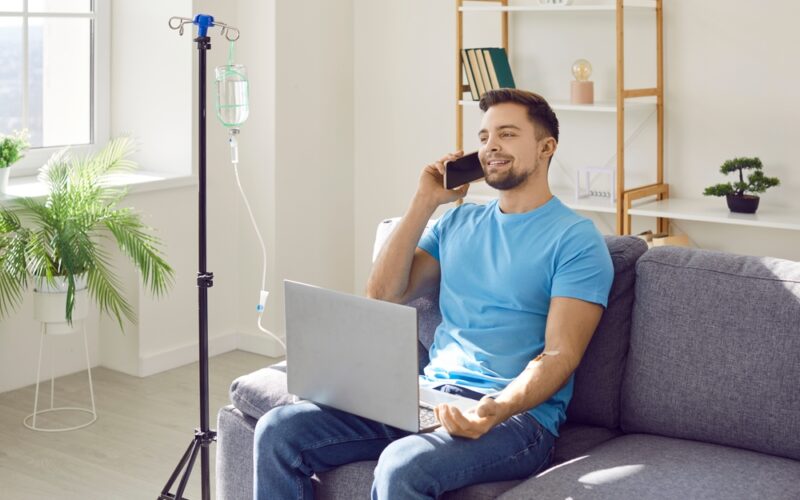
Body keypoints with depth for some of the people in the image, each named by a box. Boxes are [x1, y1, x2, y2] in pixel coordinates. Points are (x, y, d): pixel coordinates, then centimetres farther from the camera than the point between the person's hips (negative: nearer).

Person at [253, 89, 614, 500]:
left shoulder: (575, 238, -2)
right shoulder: (459, 222, 18)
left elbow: (560, 355, -11)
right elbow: (382, 296, 8)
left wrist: (496, 410, -28)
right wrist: (425, 201, 6)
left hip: (517, 411, -6)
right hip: (427, 394, 6)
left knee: (404, 465, -38)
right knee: (278, 430, -12)